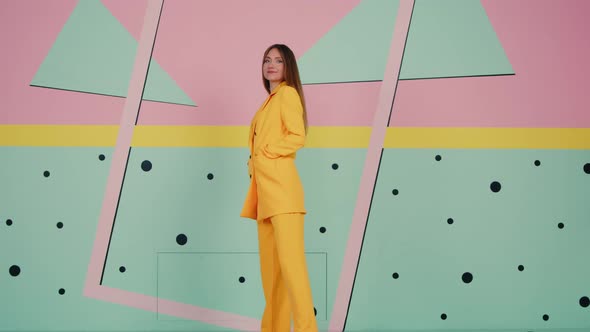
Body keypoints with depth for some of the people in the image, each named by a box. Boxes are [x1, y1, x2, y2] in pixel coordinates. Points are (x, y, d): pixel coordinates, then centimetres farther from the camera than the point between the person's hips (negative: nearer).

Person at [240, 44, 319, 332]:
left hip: (280, 184, -9)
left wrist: (263, 153, -9)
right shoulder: (269, 101, 25)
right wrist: (255, 161, 9)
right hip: (264, 186, 9)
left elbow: (297, 138, -12)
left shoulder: (287, 93, -1)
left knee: (289, 258, -16)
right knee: (270, 262, 9)